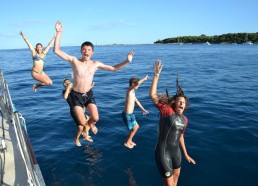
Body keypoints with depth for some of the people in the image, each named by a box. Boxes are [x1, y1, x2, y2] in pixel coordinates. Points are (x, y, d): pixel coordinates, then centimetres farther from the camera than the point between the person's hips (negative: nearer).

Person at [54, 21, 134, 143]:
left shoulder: (96, 64, -1)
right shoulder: (74, 60, -9)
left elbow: (113, 69, 5)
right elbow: (56, 51, -16)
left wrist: (127, 61, -5)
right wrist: (59, 33, -23)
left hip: (89, 94, 2)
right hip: (76, 95, -2)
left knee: (95, 118, -8)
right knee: (82, 123, -6)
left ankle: (90, 124, 33)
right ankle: (86, 128, 35)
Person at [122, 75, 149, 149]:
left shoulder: (132, 91, 11)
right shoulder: (129, 89, -19)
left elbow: (136, 101, 24)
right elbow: (138, 82, -37)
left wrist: (143, 109, 29)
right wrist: (144, 79, -20)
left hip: (130, 113, 9)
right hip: (127, 114, -9)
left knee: (136, 126, 23)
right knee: (134, 128, 9)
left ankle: (129, 140, 39)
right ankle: (127, 142, 26)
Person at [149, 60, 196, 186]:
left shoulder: (184, 120, 3)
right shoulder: (167, 111, -16)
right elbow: (152, 95, -24)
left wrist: (186, 154, 22)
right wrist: (156, 75, -27)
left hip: (176, 152, 7)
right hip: (163, 153, -7)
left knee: (176, 175, 31)